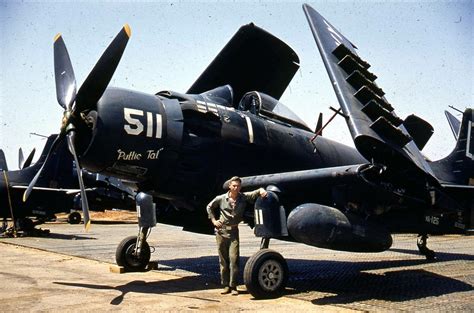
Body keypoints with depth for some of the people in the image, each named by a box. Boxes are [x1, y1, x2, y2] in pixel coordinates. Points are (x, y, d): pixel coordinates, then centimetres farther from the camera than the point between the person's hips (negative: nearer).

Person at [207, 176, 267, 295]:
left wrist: (261, 190, -26)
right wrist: (213, 220, 7)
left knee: (234, 258, -9)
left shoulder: (244, 197, -1)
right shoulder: (221, 198, 0)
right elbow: (209, 207, 14)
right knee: (223, 260, 6)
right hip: (221, 231, 1)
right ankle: (226, 285, 16)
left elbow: (255, 193, -4)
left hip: (233, 232, -1)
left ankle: (233, 286, 1)